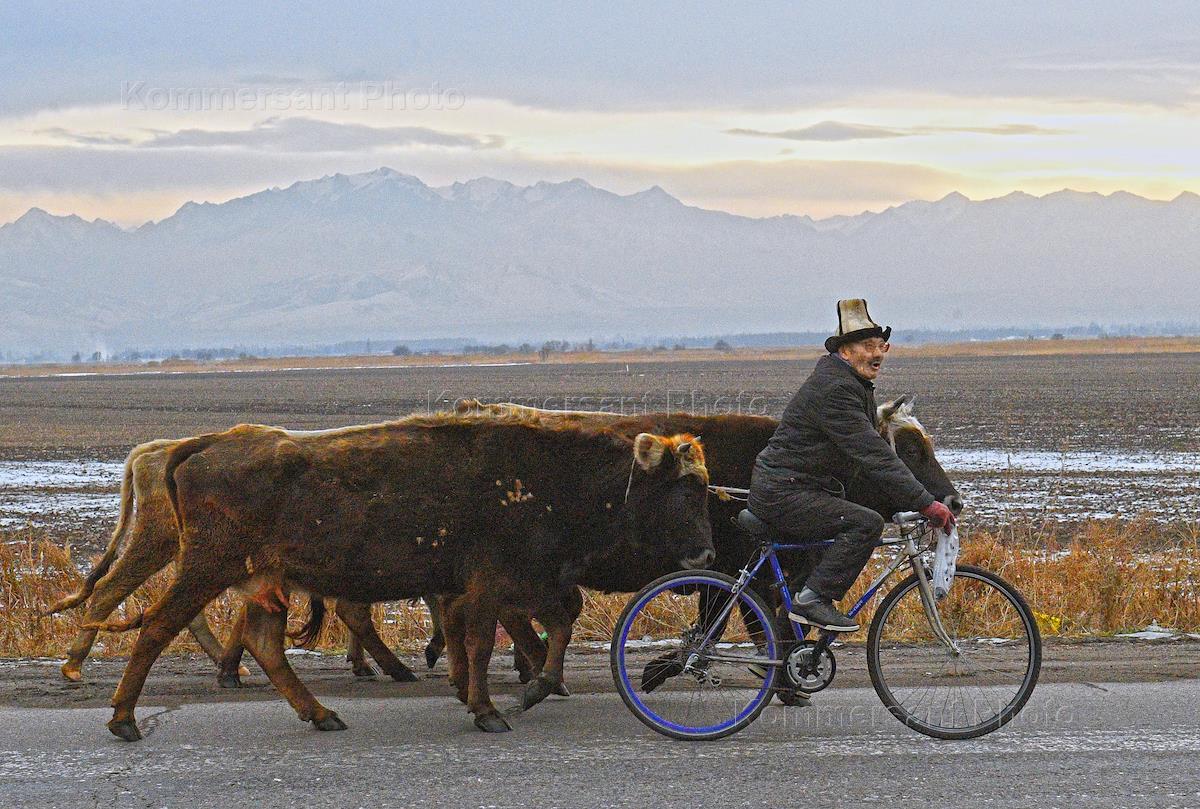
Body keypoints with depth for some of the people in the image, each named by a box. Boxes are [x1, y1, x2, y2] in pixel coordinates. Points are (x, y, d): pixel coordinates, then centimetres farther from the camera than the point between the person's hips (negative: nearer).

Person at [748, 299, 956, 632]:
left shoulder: (856, 386, 13)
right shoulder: (834, 389, -22)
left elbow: (875, 449, 20)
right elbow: (873, 455, -28)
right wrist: (925, 503, -29)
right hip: (782, 494, -11)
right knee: (867, 524, -24)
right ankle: (813, 599, -19)